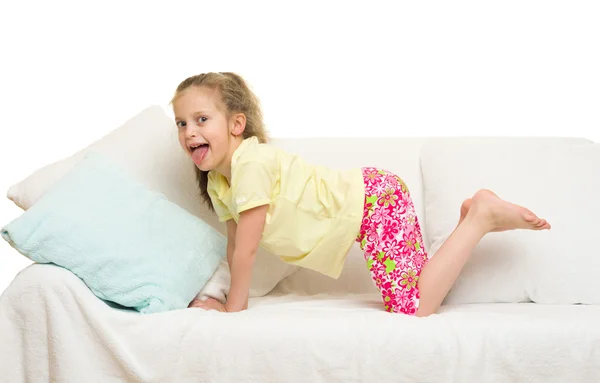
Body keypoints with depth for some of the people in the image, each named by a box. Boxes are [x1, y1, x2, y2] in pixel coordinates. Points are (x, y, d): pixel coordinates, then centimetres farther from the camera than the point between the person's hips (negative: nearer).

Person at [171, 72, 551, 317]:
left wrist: (232, 308, -10)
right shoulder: (217, 183, 6)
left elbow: (247, 250, -20)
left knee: (413, 307, -16)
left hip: (374, 197, -9)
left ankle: (481, 217, -3)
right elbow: (235, 246, 13)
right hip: (362, 207, 9)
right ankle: (473, 217, 21)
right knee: (417, 291, 13)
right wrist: (235, 299, 6)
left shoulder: (251, 161, -22)